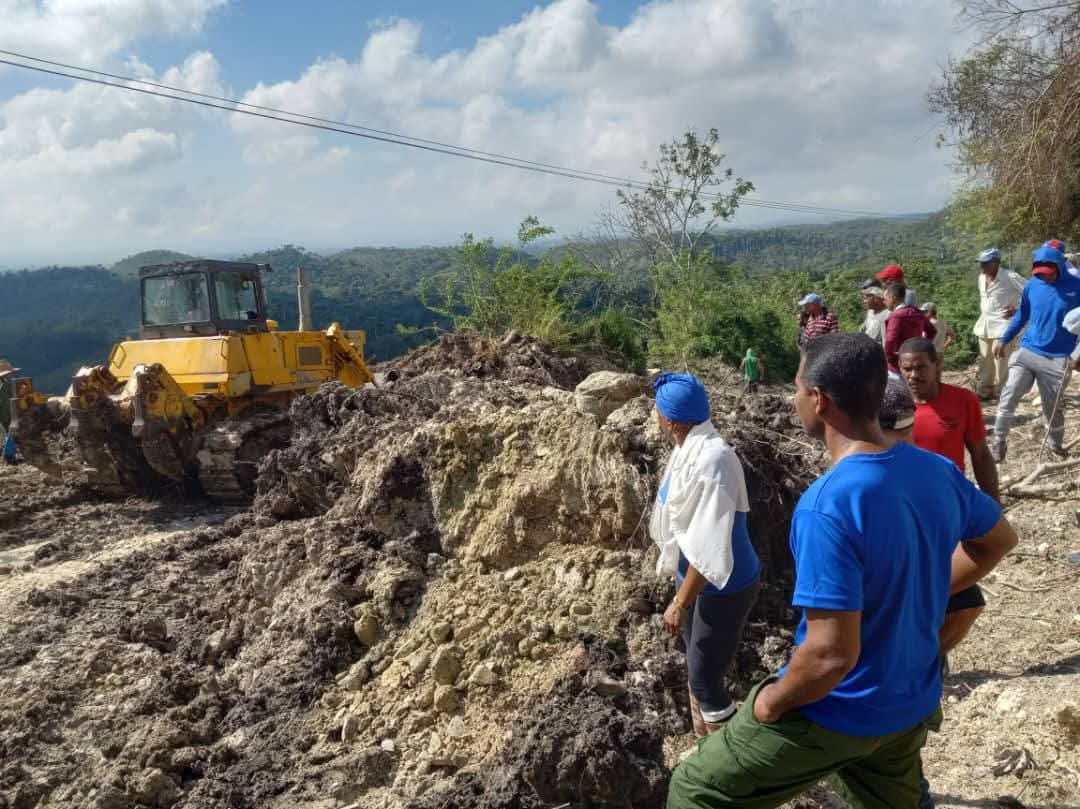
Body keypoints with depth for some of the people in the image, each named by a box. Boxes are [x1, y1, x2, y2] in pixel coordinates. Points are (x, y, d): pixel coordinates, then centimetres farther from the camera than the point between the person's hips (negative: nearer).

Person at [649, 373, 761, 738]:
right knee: (698, 668, 22)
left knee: (704, 679, 1)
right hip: (698, 578, 10)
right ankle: (704, 741, 41)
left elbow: (709, 546, -30)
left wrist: (680, 603, -24)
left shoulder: (711, 460, -29)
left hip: (724, 587, -9)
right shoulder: (690, 448, 1)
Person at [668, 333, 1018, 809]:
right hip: (912, 705, 7)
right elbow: (999, 540, 14)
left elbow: (831, 655, -33)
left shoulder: (828, 506, -32)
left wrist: (772, 702, -14)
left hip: (839, 715, -7)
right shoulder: (937, 471, -7)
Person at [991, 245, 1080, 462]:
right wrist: (1004, 340, 10)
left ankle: (1056, 446, 31)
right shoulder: (1032, 285, 1)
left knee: (1052, 408, 8)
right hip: (1027, 351, 2)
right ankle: (999, 442, 0)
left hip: (1057, 359, -2)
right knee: (1009, 396, -11)